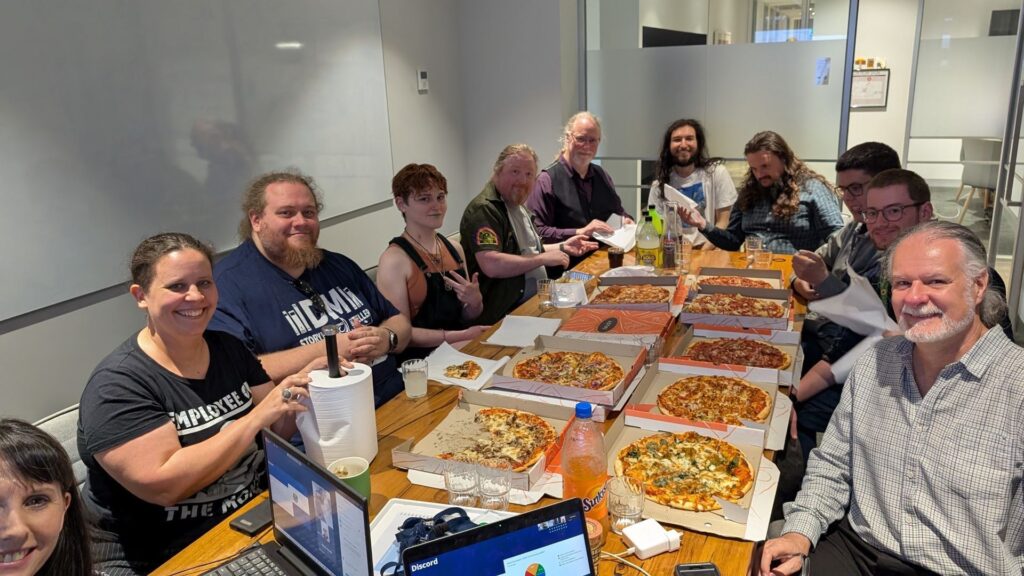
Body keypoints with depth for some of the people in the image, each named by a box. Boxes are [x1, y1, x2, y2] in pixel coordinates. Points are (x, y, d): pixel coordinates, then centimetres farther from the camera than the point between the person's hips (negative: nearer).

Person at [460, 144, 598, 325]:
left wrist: (562, 247, 13)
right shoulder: (484, 209, -16)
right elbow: (491, 265, -28)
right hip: (504, 314, -10)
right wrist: (543, 259, -19)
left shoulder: (518, 207, 17)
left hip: (537, 300, 10)